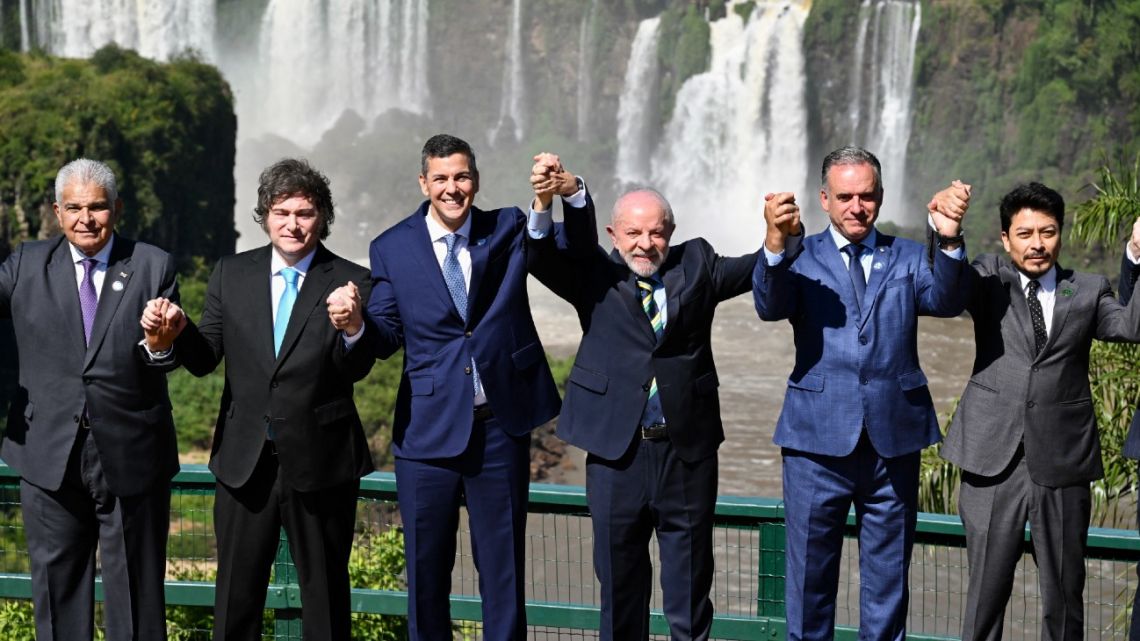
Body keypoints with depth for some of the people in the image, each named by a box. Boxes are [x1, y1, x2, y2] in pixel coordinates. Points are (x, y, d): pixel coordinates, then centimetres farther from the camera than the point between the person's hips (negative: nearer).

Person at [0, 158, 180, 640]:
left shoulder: (153, 267, 1)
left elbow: (171, 359, -5)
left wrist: (161, 344, -29)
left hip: (130, 455, -1)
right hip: (50, 456, 2)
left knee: (135, 583, 9)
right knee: (57, 584, 13)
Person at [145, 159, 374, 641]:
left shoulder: (349, 282, -5)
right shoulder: (231, 274, 4)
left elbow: (357, 369, -15)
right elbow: (204, 359, 3)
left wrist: (353, 328, -37)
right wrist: (177, 330, -18)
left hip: (320, 462, -2)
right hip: (244, 461, 3)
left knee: (325, 591, 11)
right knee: (236, 594, 13)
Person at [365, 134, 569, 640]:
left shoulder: (508, 230, 4)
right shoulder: (392, 248, 1)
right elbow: (386, 337, 1)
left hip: (501, 427, 0)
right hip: (429, 428, 0)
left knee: (503, 566, 10)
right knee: (426, 568, 10)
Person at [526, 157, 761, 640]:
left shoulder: (695, 265, 6)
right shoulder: (595, 275, 2)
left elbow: (754, 271, -4)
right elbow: (544, 259, -12)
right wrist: (547, 204, -31)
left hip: (688, 449, 1)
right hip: (617, 449, 0)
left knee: (690, 577, 11)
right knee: (619, 576, 12)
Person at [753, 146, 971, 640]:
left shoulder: (909, 258, 9)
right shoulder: (800, 258, 4)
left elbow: (946, 301, -10)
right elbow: (770, 307, -15)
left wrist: (950, 241, -29)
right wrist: (776, 245, -34)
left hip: (894, 438, 2)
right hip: (818, 438, -1)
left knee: (887, 576, 11)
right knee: (810, 571, 8)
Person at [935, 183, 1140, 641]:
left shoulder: (1088, 291, 8)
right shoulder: (989, 281, 7)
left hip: (1062, 464, 1)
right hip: (995, 460, -1)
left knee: (1064, 594, 9)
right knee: (986, 590, 7)